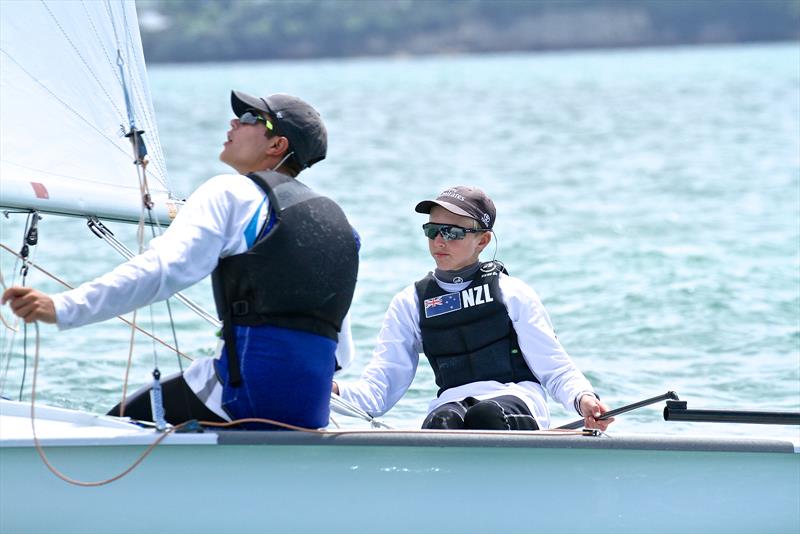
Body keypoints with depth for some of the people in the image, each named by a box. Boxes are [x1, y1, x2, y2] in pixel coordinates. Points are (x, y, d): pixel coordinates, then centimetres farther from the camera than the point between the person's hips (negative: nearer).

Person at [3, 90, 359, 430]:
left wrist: (62, 308, -18)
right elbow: (342, 350, 22)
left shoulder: (232, 194, 1)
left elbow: (160, 269, -14)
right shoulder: (337, 221, 21)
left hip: (246, 394, -7)